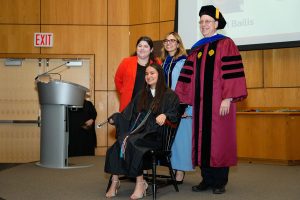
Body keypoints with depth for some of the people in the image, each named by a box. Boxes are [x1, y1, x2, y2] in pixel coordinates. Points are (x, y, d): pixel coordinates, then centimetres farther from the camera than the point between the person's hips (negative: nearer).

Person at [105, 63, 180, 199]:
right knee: (117, 146, -27)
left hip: (156, 134, -5)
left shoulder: (170, 95, 9)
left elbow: (175, 114, -2)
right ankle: (115, 181, -26)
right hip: (137, 131, 5)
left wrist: (165, 115, -23)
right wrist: (115, 118, 3)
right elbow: (128, 113, 21)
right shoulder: (141, 95, 25)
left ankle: (140, 183, -25)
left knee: (131, 143, -34)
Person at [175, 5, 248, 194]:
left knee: (219, 139, 0)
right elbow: (188, 77, 13)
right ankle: (207, 179, 16)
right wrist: (179, 98, 7)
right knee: (203, 140, 7)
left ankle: (220, 182, 9)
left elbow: (232, 73, -10)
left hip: (219, 102, -5)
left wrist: (228, 98, -18)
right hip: (201, 102, 5)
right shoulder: (196, 49, 15)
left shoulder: (226, 44, -2)